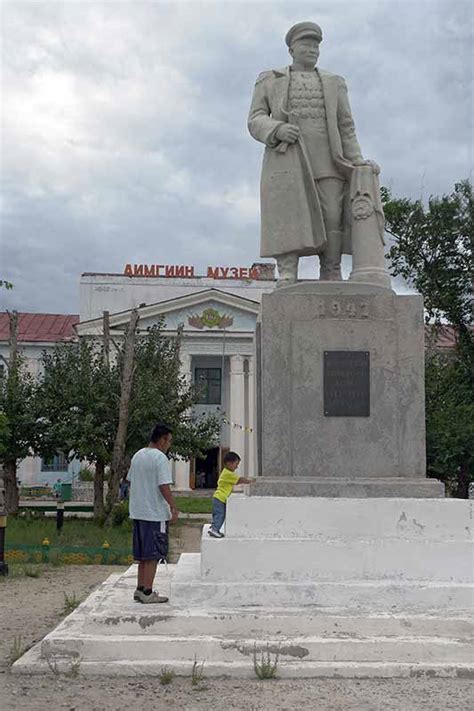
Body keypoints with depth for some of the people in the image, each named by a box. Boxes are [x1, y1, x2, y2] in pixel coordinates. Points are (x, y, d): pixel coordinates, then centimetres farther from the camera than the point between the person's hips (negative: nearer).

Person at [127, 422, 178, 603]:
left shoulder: (137, 456, 11)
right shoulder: (160, 458, -15)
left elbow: (130, 482, 17)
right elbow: (164, 486, -20)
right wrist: (173, 508, -12)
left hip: (138, 512, 8)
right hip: (155, 514, -8)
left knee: (143, 555, 15)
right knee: (153, 554, -1)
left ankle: (140, 589, 18)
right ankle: (147, 593, 1)